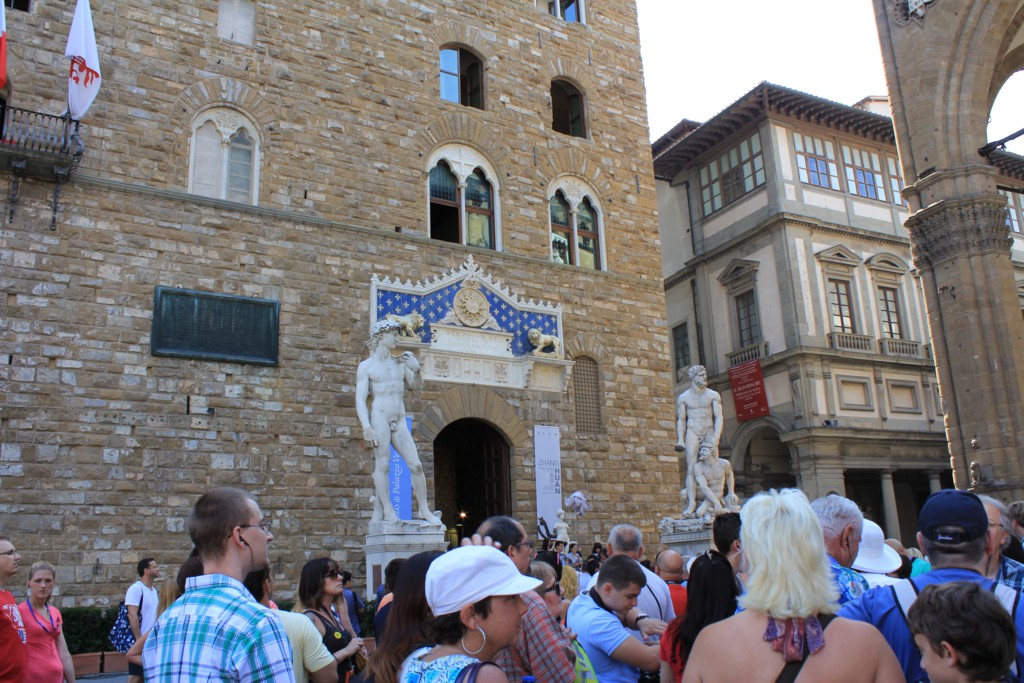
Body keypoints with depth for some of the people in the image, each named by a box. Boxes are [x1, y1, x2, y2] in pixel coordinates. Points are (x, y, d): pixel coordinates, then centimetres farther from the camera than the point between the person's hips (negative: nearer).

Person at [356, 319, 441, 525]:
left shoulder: (400, 363, 16)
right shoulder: (366, 366, 3)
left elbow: (417, 387, 19)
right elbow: (360, 399, -4)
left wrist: (416, 369, -1)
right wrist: (366, 426, -16)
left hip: (400, 421, 5)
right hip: (379, 418, -4)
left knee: (416, 465, -2)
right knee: (382, 464, -8)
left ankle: (423, 509, 5)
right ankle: (388, 511, -4)